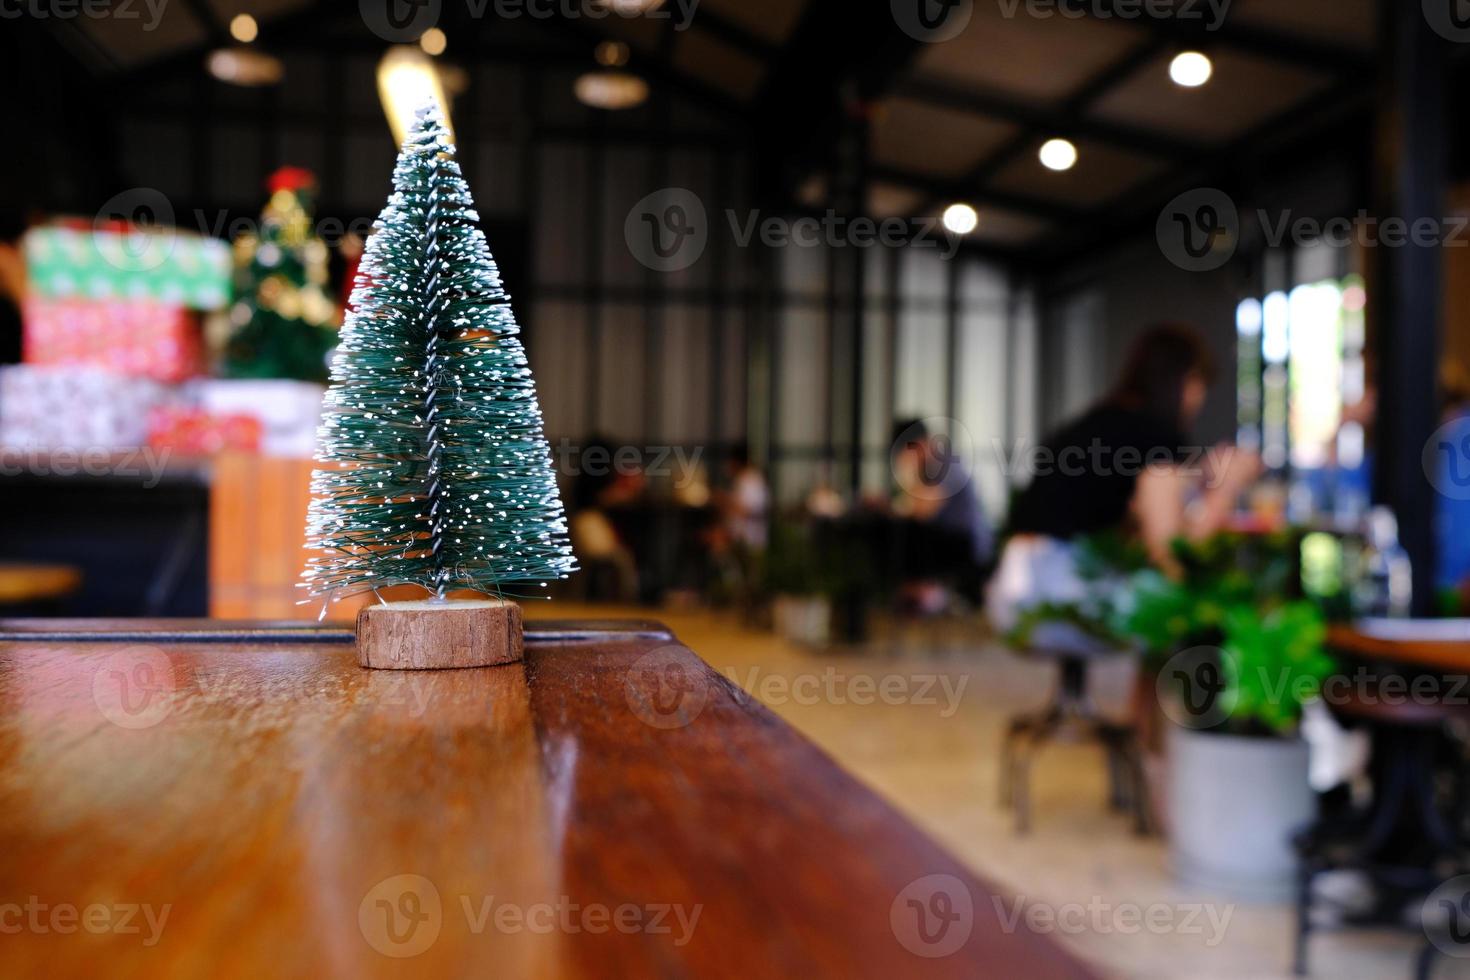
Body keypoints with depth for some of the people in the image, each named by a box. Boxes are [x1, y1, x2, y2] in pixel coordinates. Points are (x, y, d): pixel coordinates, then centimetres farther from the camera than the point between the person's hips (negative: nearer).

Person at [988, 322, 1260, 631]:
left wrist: (1200, 477, 21)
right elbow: (1167, 544, -8)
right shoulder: (1157, 430, -6)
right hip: (1062, 569, -9)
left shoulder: (1105, 419, 19)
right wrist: (1227, 485, 4)